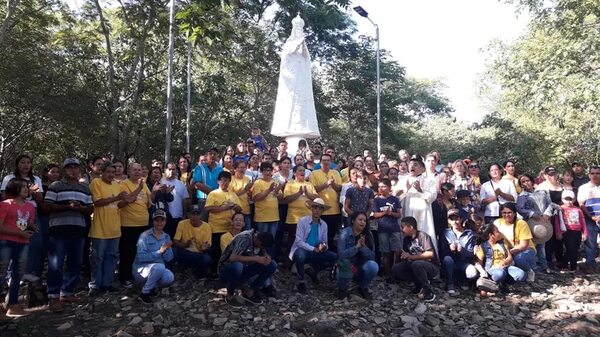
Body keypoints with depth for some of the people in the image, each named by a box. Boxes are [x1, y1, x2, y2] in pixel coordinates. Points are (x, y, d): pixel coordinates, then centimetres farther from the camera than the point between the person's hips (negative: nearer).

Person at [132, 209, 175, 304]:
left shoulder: (166, 237, 5)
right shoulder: (144, 236, -11)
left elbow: (169, 259, 1)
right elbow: (141, 257, -21)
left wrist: (165, 250, -20)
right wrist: (159, 252, -27)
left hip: (158, 270, 5)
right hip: (141, 270, -5)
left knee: (170, 278, -28)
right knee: (159, 267, -35)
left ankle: (151, 287, 6)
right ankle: (144, 292, -13)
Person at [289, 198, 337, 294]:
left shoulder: (324, 225, 4)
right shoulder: (303, 221, -11)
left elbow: (325, 242, 5)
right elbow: (299, 241, -17)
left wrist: (324, 247, -20)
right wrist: (314, 249, -24)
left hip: (316, 252, 5)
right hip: (302, 250, -5)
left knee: (334, 257, -14)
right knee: (300, 255, -39)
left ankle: (313, 271, 13)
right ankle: (301, 282, -13)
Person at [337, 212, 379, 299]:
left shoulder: (368, 235, -7)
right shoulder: (345, 233, -16)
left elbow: (372, 257, -14)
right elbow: (341, 254, -27)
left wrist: (363, 246, -30)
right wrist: (357, 247, -36)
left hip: (361, 268, 2)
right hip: (347, 267, -2)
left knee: (373, 266, -28)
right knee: (345, 262, -35)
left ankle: (363, 288, 3)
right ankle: (342, 289, -3)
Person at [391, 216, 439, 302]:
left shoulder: (423, 236, -15)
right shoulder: (406, 239, 6)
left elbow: (430, 254, -25)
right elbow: (406, 257, 10)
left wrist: (411, 257, -26)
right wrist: (404, 257, -13)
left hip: (432, 267, -7)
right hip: (415, 266, 7)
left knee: (416, 264, -37)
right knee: (395, 269, -9)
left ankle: (429, 292, -21)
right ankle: (420, 284, -2)